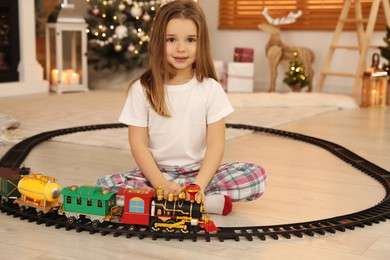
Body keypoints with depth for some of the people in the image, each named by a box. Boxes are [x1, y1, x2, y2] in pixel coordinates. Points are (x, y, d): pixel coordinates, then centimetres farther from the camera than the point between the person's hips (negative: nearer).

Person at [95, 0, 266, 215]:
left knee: (256, 175, -22)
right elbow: (138, 143, -8)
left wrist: (198, 186, -22)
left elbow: (216, 144, -7)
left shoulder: (210, 89, -3)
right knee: (105, 186, -28)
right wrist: (162, 185, -22)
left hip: (199, 172, 0)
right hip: (155, 173, 0)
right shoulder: (142, 89, -5)